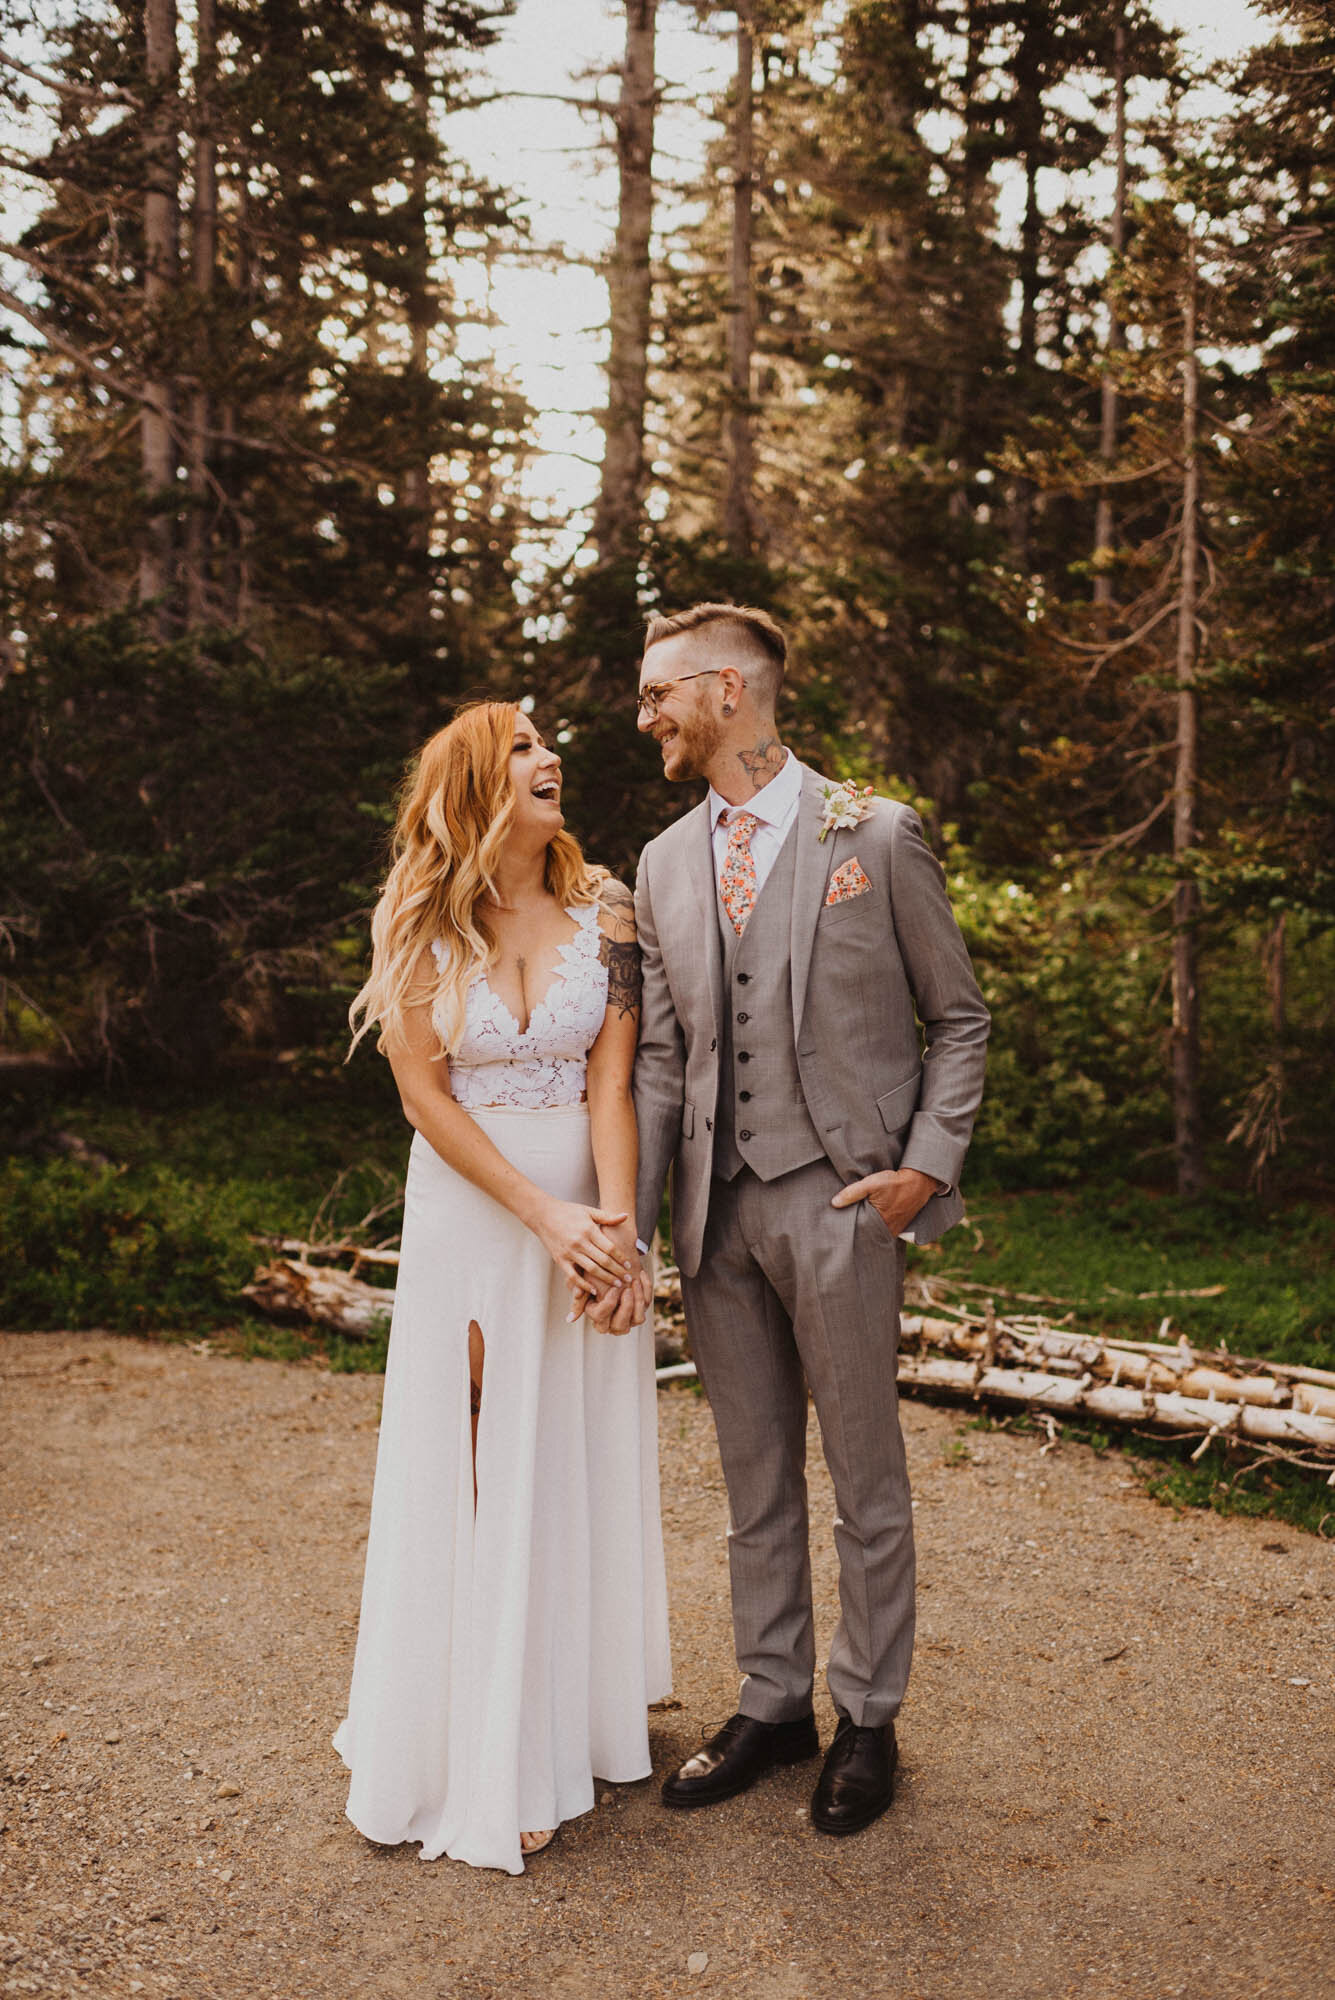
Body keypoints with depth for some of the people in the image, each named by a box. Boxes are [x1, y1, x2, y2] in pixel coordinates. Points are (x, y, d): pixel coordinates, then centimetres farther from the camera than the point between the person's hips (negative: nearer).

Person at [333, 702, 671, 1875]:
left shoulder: (604, 910, -3)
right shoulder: (420, 924, -5)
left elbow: (612, 1083, -7)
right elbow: (426, 1096, -7)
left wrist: (617, 1228, -18)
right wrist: (546, 1217, -14)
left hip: (592, 1209, 1)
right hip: (468, 1209, -1)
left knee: (583, 1457, 11)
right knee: (473, 1460, 6)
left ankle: (577, 1712, 30)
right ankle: (474, 1741, 22)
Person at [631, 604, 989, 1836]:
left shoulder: (876, 837, -4)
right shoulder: (664, 865, 9)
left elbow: (959, 1018, 2)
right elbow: (659, 1058, 9)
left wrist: (927, 1166, -9)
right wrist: (629, 1223, 0)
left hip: (841, 1203, -4)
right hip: (718, 1212, 4)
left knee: (865, 1478, 9)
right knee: (754, 1477, 15)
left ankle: (867, 1721, 27)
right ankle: (773, 1703, 32)